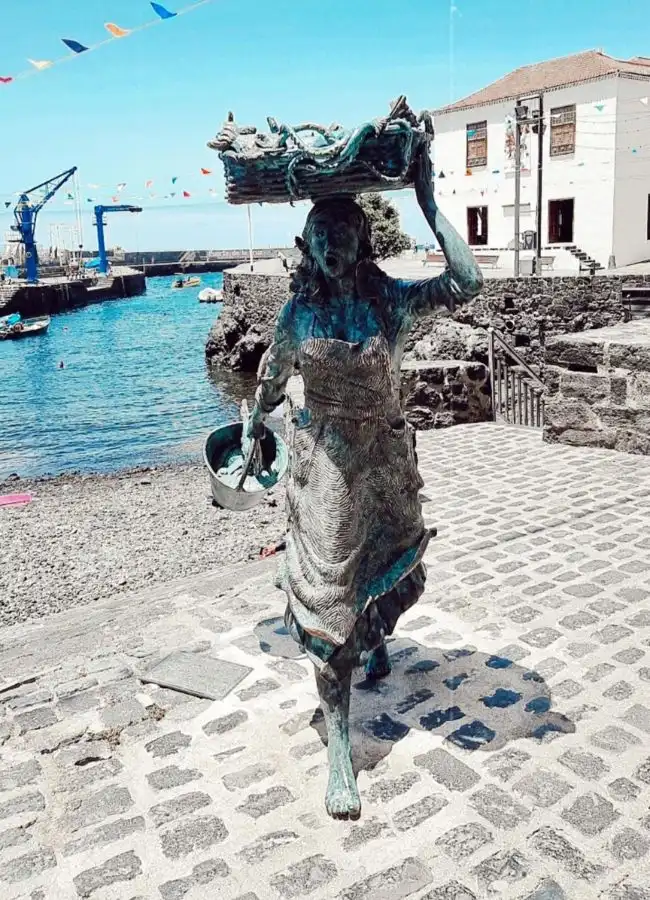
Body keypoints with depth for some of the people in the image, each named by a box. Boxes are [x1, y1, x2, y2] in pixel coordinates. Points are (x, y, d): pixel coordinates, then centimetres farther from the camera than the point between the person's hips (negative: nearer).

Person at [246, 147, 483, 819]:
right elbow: (273, 371, 15)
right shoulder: (300, 308, -2)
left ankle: (375, 637, 56)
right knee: (328, 588, -4)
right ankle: (339, 747, 3)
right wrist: (256, 421, 27)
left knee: (387, 567, 18)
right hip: (324, 458, -1)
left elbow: (466, 282, -24)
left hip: (385, 455, 1)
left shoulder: (392, 300, -7)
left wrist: (427, 202, -21)